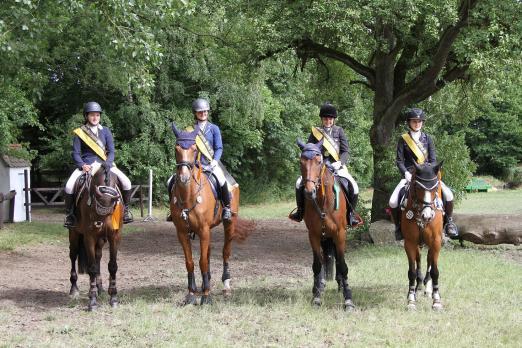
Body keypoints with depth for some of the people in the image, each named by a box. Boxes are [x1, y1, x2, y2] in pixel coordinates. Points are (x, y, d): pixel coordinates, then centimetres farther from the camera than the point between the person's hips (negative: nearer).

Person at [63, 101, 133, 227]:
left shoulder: (105, 131, 7)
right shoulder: (79, 133, 2)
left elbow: (111, 151, 4)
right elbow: (76, 153, -1)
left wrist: (107, 163, -15)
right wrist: (82, 165, -18)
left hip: (104, 163, 2)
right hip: (86, 164, -2)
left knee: (126, 182, -16)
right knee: (69, 186, -25)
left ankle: (125, 209, 5)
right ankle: (69, 214, -5)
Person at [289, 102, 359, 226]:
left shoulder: (339, 131, 6)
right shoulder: (315, 132, 6)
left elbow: (345, 150, 2)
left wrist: (340, 162, -16)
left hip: (337, 166, -1)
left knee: (353, 187, -21)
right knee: (299, 183, -18)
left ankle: (350, 212, 0)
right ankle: (300, 211, -1)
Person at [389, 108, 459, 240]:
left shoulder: (427, 138, 9)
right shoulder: (403, 139, 4)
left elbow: (433, 159, 5)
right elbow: (399, 161, 0)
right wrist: (406, 173, -16)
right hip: (409, 175, -1)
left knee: (448, 195, -22)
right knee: (393, 202, -22)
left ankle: (449, 222, 1)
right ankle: (398, 226, 4)